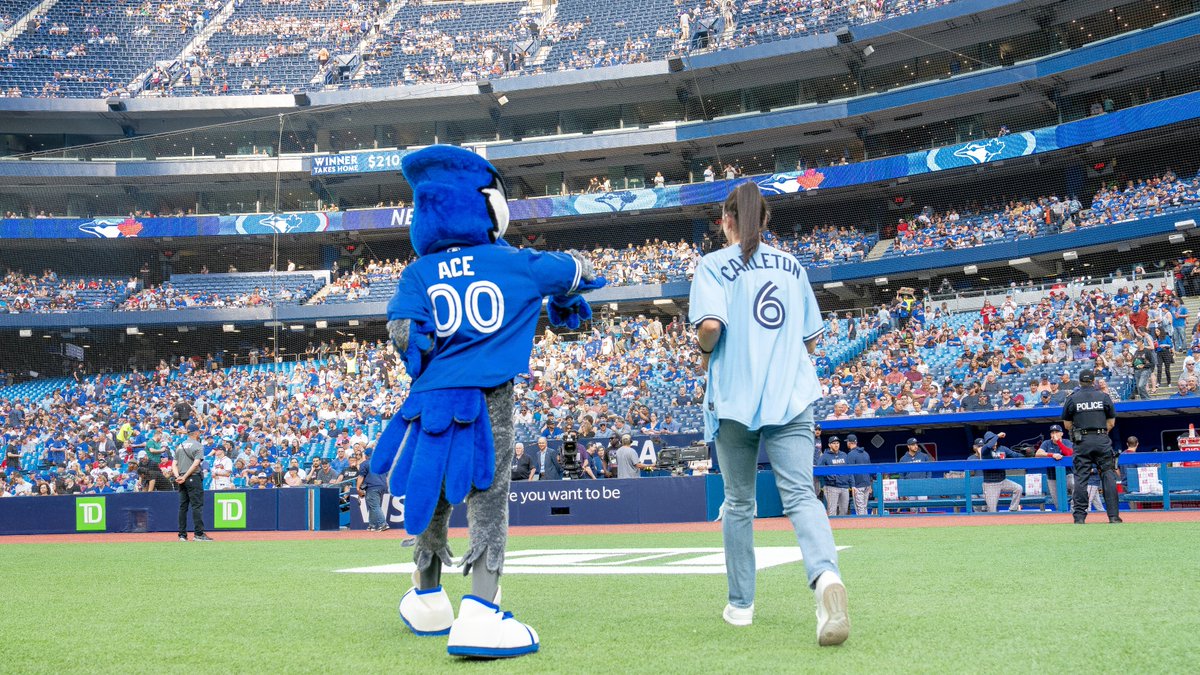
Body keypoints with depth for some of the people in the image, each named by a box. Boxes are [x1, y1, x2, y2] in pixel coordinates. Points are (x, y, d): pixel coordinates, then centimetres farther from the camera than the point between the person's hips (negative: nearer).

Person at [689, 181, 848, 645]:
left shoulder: (715, 264, 0)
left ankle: (741, 604, 19)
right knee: (800, 494, -8)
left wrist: (705, 354, 3)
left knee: (739, 503, 11)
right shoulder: (791, 265, 14)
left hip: (735, 398, -2)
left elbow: (710, 323, -16)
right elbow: (812, 337, 15)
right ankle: (826, 576, -35)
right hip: (792, 397, 2)